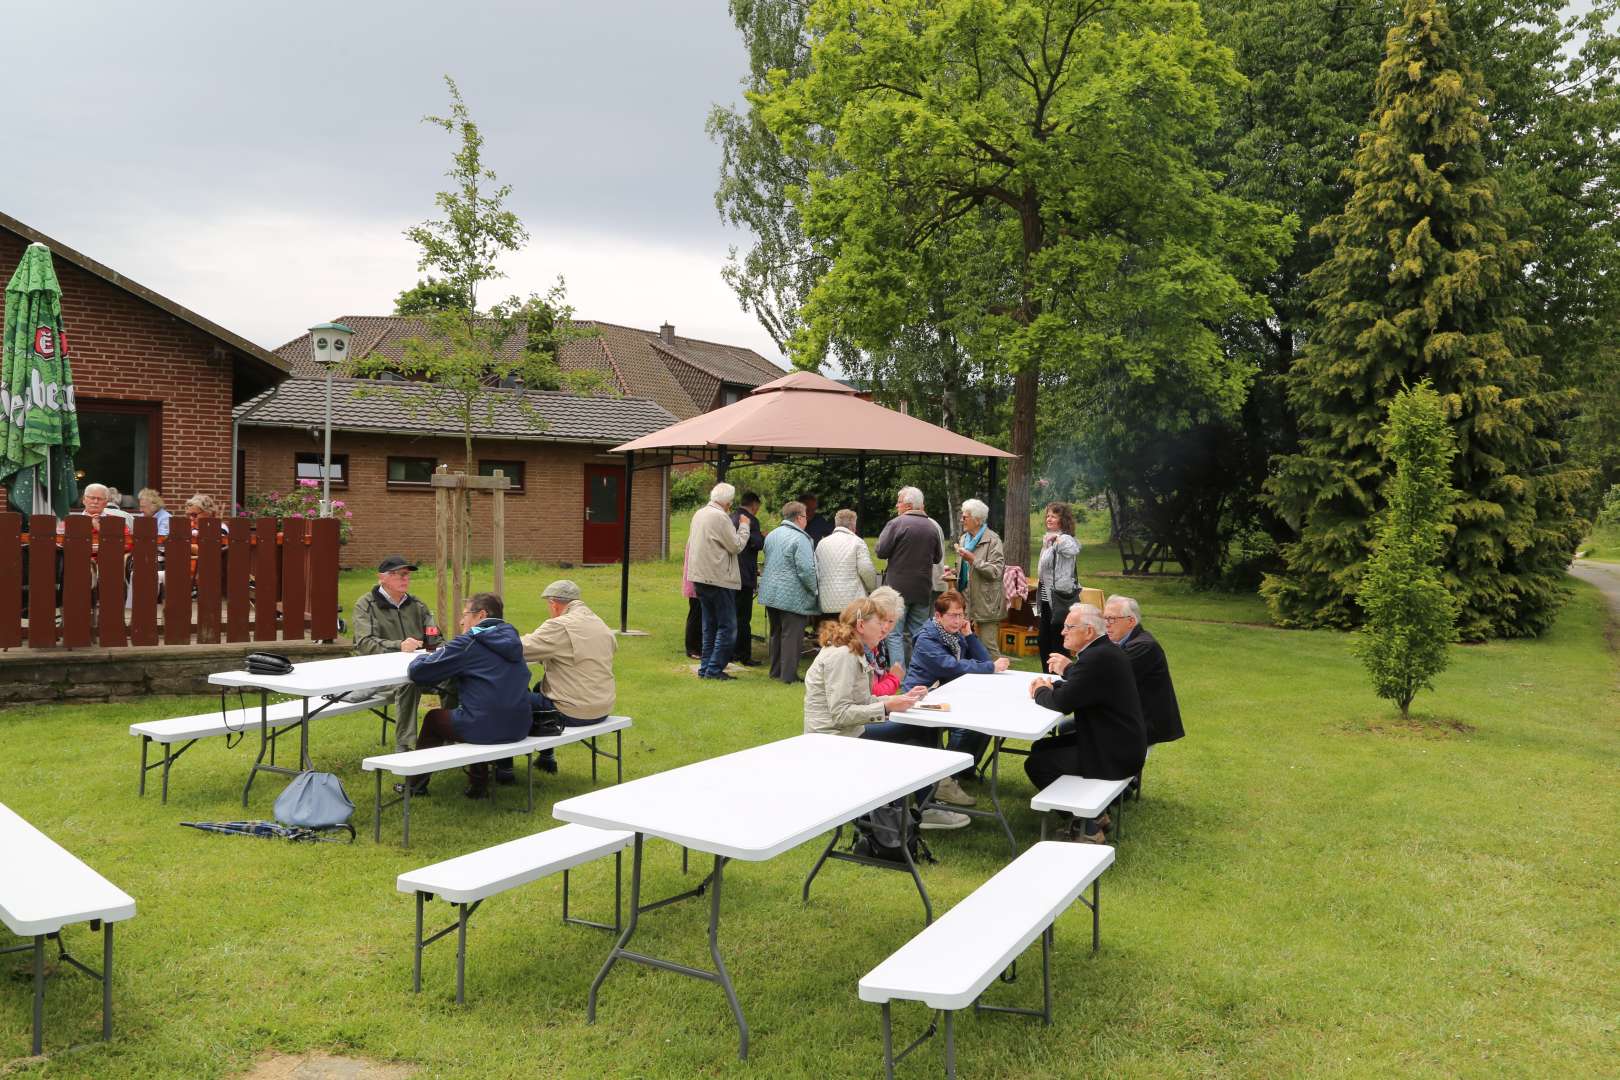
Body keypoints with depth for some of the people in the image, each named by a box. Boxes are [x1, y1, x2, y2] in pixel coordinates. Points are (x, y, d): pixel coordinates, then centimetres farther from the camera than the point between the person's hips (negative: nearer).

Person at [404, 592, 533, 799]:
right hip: (519, 727, 6)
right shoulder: (511, 639, 10)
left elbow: (417, 671, -9)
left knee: (433, 717, 22)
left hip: (484, 729, -6)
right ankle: (479, 785, 34)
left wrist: (423, 658, 14)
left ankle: (417, 784, 36)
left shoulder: (468, 643, -11)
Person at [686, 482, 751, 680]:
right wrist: (744, 526, 2)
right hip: (718, 578, -9)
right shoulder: (720, 517, -16)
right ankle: (714, 669, -5)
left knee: (710, 625, 16)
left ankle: (705, 667, 17)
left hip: (700, 577, 9)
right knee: (727, 626, -3)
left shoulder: (699, 514, 12)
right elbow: (736, 546, -13)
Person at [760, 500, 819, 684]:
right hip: (792, 596, -8)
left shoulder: (771, 535, 11)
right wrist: (815, 591, -7)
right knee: (791, 636, -1)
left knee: (776, 634, 17)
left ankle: (775, 671, 25)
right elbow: (807, 570, -19)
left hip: (770, 593, 8)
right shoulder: (800, 539, -15)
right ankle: (789, 675, 0)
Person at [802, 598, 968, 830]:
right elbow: (840, 714, -24)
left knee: (922, 730, 3)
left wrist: (902, 699, 2)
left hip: (847, 732, 10)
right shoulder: (841, 656, -19)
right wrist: (887, 707, -24)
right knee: (913, 748, -11)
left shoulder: (853, 652, 13)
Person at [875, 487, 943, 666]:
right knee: (920, 633, 13)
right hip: (923, 590, 5)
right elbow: (938, 557, 15)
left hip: (898, 588, -5)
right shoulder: (932, 527, 6)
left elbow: (881, 551, -10)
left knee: (895, 634, -1)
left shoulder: (896, 523, -12)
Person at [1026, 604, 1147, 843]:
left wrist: (1040, 692, -4)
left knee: (1036, 763, -7)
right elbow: (1079, 688, 21)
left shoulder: (1097, 658, -23)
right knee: (1041, 748, 17)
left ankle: (1087, 826, 5)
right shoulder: (1106, 652, 9)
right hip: (1120, 744, 10)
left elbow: (1062, 702, -25)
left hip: (1113, 755, -10)